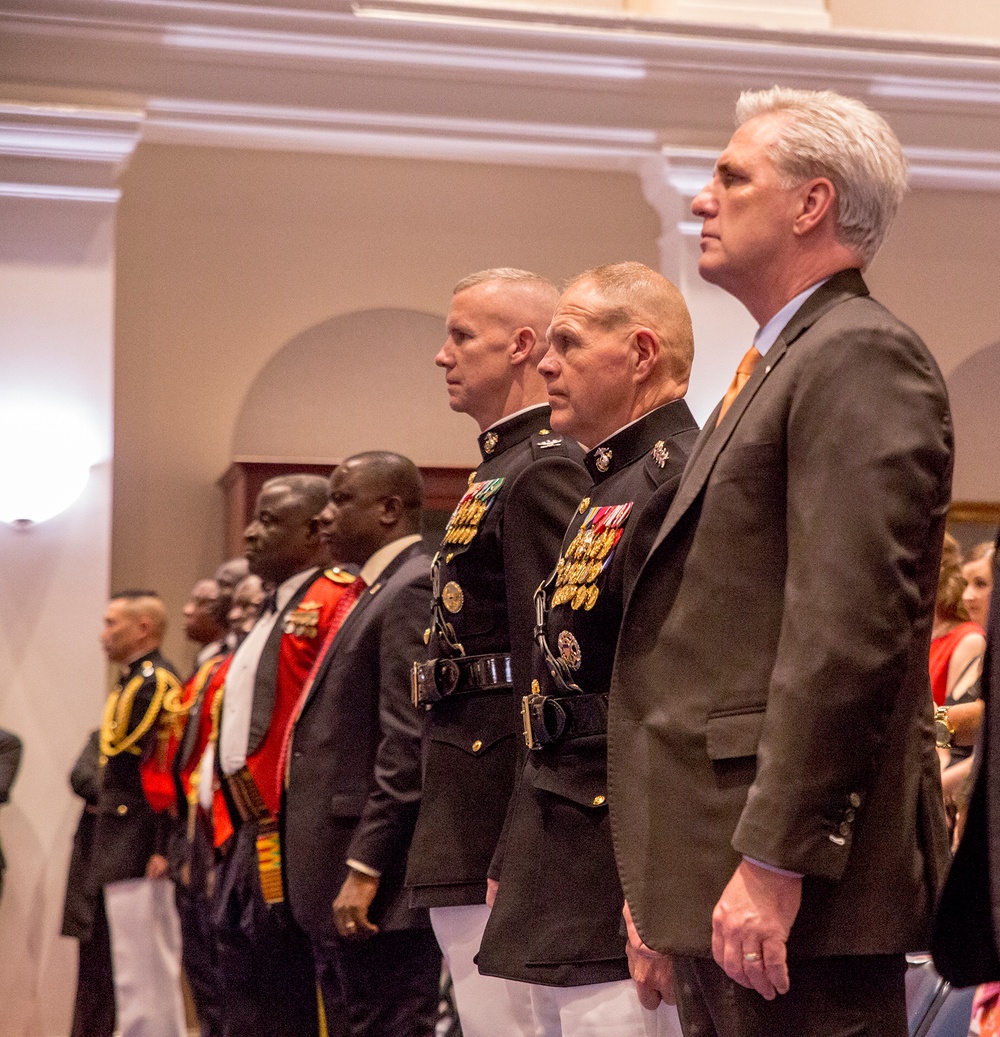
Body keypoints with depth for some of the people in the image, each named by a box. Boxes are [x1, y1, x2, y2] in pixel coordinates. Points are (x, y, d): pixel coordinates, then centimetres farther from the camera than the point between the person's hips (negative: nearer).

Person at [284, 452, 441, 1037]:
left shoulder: (417, 589, -13)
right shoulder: (381, 591, 19)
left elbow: (409, 741, -20)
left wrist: (365, 868, -22)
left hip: (382, 881, -10)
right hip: (345, 881, 10)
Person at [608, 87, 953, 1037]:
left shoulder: (862, 359, -10)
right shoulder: (775, 369, 21)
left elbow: (851, 632, -20)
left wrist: (773, 863, -22)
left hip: (791, 895, -10)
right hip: (712, 886, 10)